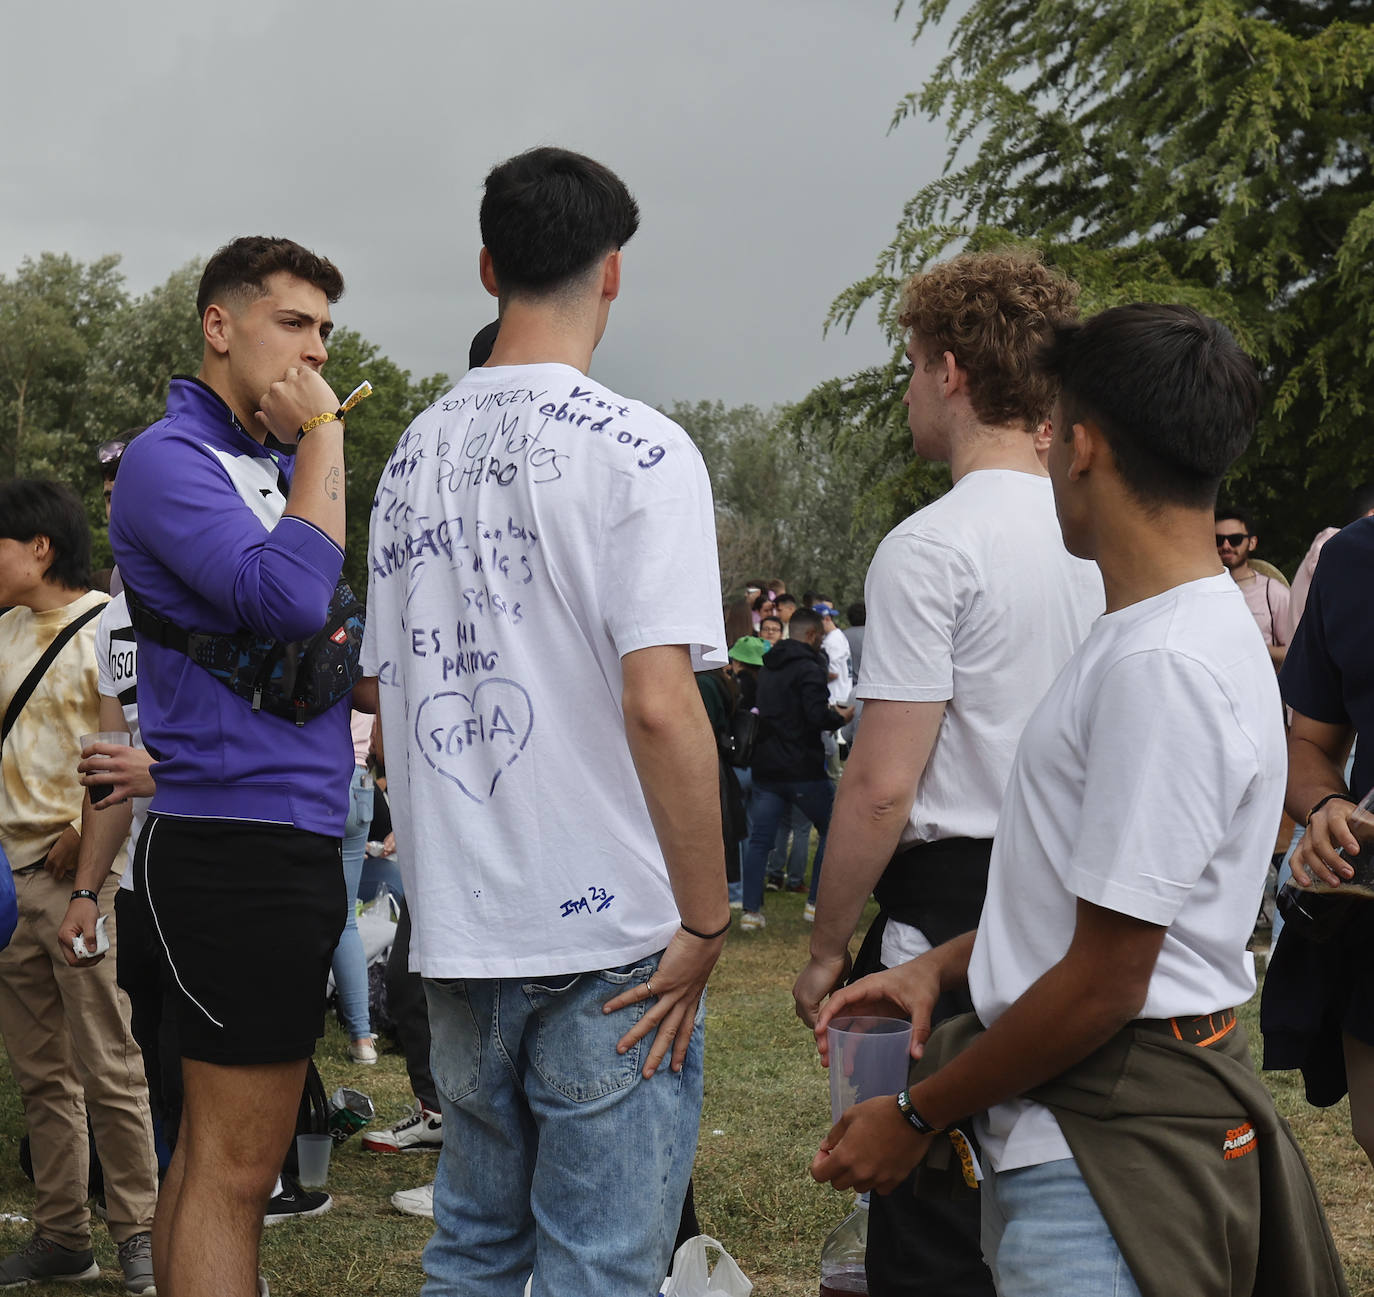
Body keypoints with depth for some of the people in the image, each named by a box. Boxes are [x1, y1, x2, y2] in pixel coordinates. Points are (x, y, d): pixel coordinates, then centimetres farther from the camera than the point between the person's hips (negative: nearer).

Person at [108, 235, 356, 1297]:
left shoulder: (274, 467, 18)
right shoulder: (170, 460, -10)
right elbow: (289, 596, -25)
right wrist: (323, 436, -15)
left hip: (298, 835, 9)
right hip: (240, 839, -9)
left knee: (216, 1145, 16)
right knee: (237, 1163, -6)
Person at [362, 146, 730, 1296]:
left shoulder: (414, 453, 9)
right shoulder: (637, 448, -11)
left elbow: (392, 707, 13)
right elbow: (658, 703, -20)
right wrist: (707, 920, -12)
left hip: (455, 932, 6)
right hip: (608, 937, -6)